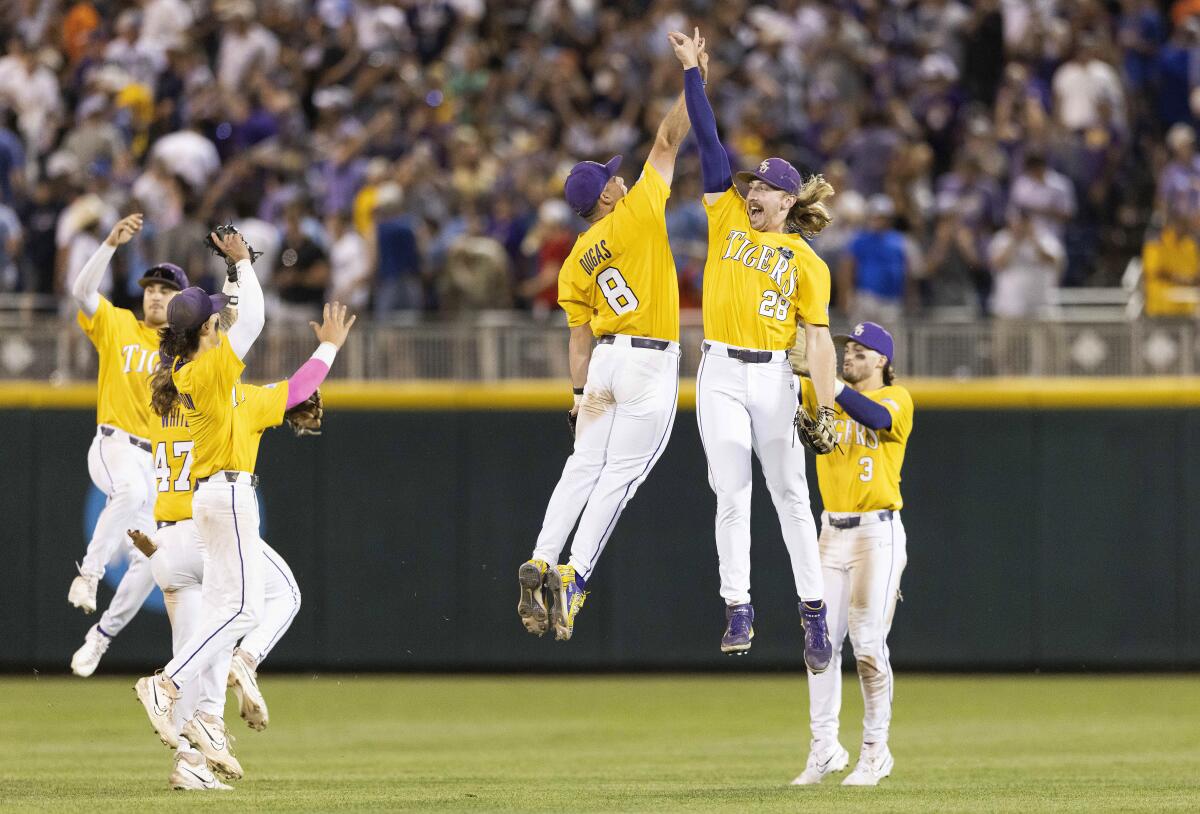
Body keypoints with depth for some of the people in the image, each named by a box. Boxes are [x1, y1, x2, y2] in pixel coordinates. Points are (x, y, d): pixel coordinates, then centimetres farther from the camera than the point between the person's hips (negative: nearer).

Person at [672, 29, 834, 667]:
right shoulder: (729, 219, 10)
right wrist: (692, 72, 4)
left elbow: (818, 336, -3)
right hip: (720, 374, 2)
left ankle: (813, 612, 6)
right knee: (731, 495, -2)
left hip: (773, 379, -2)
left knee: (790, 495, 2)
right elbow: (710, 143, 7)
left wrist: (827, 408, -11)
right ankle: (737, 609, 0)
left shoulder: (807, 262, 3)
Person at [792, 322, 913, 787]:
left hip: (877, 534, -5)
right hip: (832, 532, 5)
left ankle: (876, 752, 3)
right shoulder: (822, 392, 10)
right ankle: (824, 748, 7)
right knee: (822, 640, 1)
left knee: (868, 643, -6)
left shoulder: (896, 399, -3)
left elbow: (876, 417, -25)